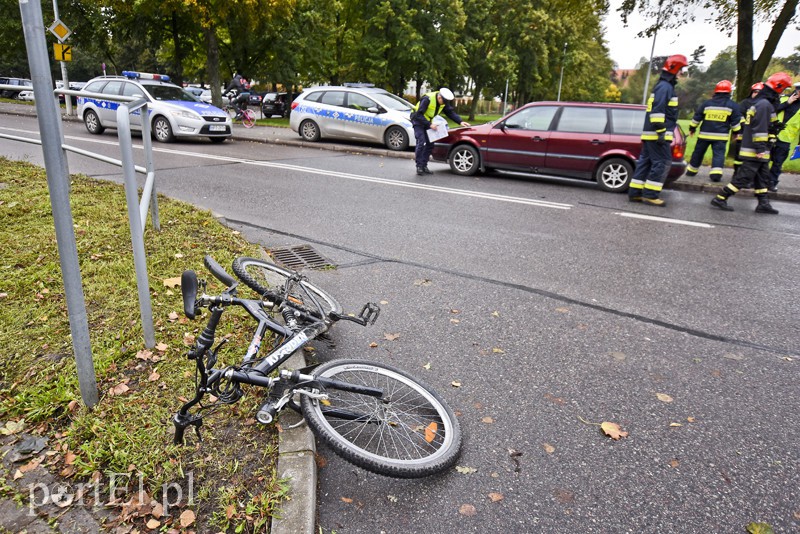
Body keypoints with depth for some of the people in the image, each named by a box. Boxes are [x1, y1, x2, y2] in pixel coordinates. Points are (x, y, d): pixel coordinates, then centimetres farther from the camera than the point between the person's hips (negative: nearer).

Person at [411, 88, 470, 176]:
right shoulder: (427, 99, -29)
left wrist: (460, 122, -18)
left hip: (427, 121, 7)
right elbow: (418, 115, -29)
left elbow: (451, 112, -3)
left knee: (430, 144, 1)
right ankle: (419, 166, -12)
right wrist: (430, 125, -33)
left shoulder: (444, 101, -7)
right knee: (421, 143, -18)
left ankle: (424, 166, 7)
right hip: (418, 120, -7)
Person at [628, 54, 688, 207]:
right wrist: (661, 132, -24)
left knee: (645, 162, 8)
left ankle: (634, 193, 9)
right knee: (662, 163, -8)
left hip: (650, 133, 10)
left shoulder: (664, 86, 22)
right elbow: (657, 110, -20)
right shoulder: (665, 87, -11)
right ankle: (650, 195, -7)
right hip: (657, 134, -10)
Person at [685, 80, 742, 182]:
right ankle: (716, 173, -18)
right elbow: (736, 121, 2)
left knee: (698, 152, 13)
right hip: (721, 136, -1)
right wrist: (736, 132, 14)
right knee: (718, 154, -4)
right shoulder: (732, 105, 0)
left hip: (705, 134, 1)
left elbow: (697, 117, 5)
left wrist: (692, 128, 15)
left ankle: (691, 170, 23)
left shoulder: (707, 103, 3)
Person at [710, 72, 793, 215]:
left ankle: (763, 203, 18)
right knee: (744, 177, -9)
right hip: (754, 151, -11)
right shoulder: (764, 104, -15)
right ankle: (720, 198, -7)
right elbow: (760, 129, -22)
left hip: (758, 151, 11)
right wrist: (760, 148, -24)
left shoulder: (760, 102, 19)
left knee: (762, 177, 13)